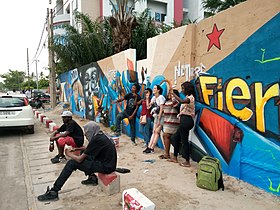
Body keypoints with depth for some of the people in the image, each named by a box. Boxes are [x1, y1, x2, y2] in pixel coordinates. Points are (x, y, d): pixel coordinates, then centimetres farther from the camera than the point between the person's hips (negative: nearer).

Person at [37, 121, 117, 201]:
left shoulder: (96, 140, -20)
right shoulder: (101, 136, 8)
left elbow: (80, 159, -15)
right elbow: (89, 149, 26)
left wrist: (69, 154, 3)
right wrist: (76, 149, 17)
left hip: (105, 167, -9)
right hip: (109, 163, 9)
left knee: (72, 163, -7)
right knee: (84, 154, 22)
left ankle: (53, 192, -2)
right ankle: (92, 177, 22)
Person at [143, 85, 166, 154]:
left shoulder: (161, 97, -14)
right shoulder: (154, 97, 10)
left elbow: (161, 109, -17)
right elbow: (148, 106, 7)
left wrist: (158, 120, -18)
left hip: (161, 117, -7)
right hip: (156, 116, 8)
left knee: (157, 132, -6)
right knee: (154, 132, 4)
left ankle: (152, 148, -5)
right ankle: (149, 147, 2)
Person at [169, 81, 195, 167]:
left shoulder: (190, 97, -12)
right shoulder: (188, 97, 21)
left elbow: (182, 101, -34)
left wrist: (173, 94, -26)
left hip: (186, 120, -10)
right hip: (184, 120, 10)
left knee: (184, 140, -4)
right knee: (176, 137, 16)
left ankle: (187, 162, 5)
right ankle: (175, 157, 25)